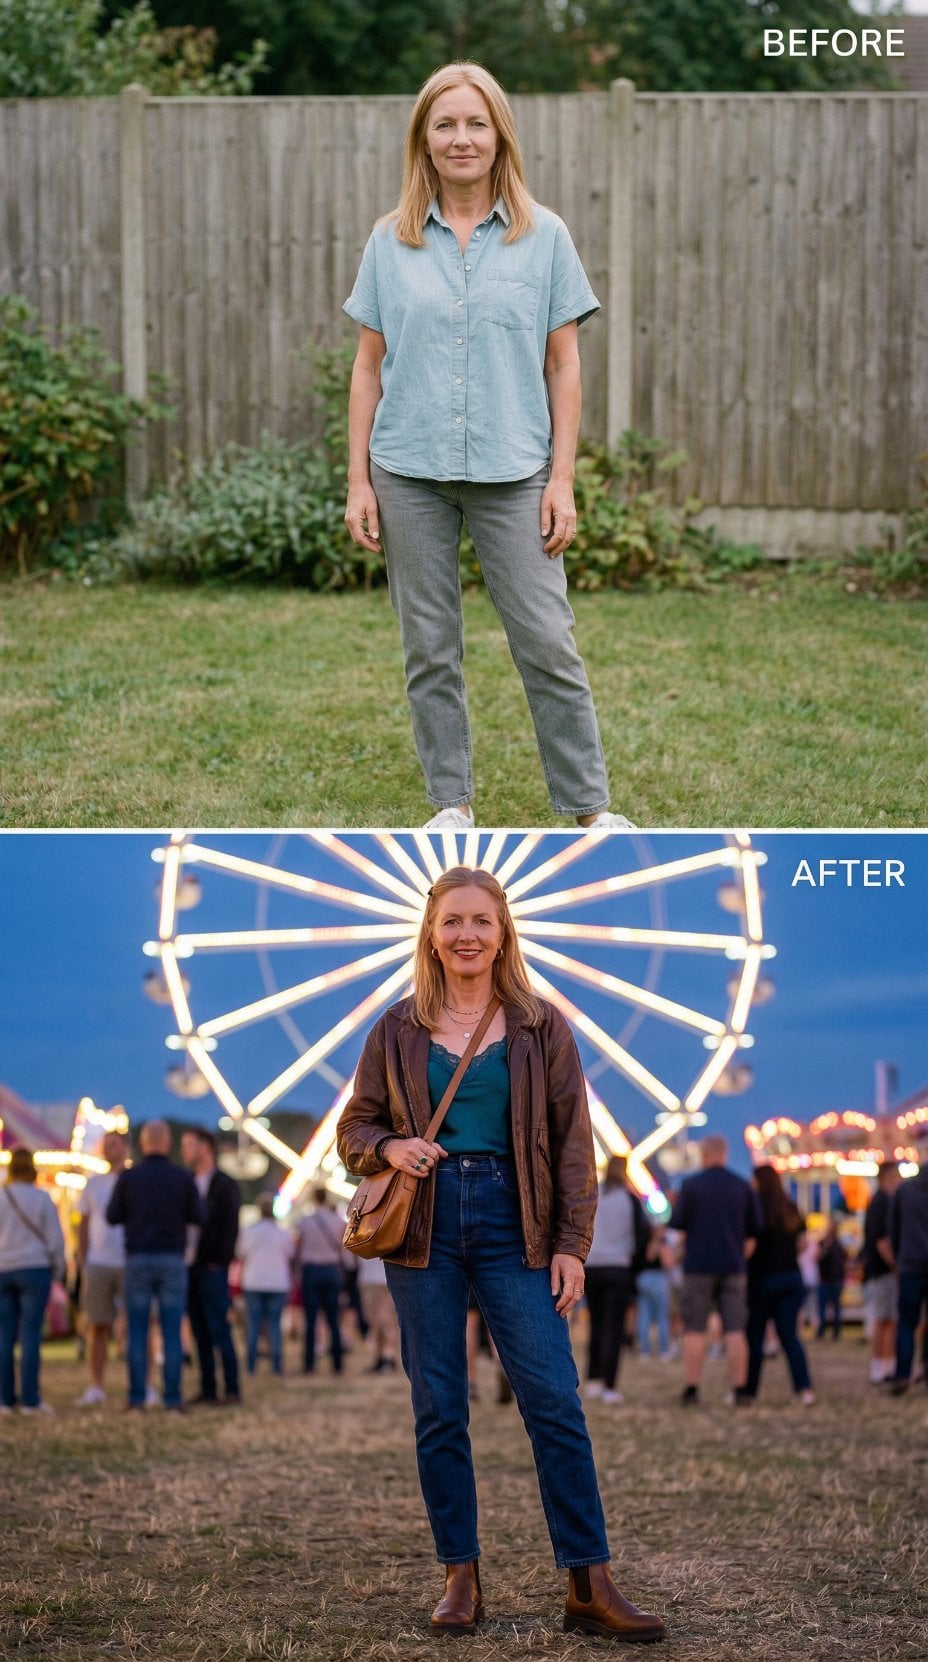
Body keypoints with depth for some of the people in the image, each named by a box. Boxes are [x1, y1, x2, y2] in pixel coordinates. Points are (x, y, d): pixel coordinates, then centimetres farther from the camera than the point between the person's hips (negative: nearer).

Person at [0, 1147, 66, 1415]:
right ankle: (29, 1400, -5)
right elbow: (55, 1239, -2)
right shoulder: (42, 1199, -5)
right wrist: (58, 1270, 11)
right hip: (34, 1269, -2)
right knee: (30, 1335, -3)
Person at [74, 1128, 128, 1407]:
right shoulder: (93, 1183, 12)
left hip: (130, 1265, -3)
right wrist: (82, 1264, 8)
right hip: (97, 1265, 3)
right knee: (97, 1326, 2)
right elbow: (83, 1226, 16)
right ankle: (96, 1388, 6)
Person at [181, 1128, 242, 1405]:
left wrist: (218, 1263, -13)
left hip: (212, 1269, -6)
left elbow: (230, 1227, -7)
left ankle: (232, 1390, -5)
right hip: (190, 1268, 6)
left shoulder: (225, 1185, -2)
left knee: (219, 1331, -8)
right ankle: (208, 1390, 7)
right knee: (200, 1333, 5)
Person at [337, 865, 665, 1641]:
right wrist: (389, 1148, -11)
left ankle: (590, 1585, -5)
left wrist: (572, 1245, -4)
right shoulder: (398, 1030, 7)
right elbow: (354, 1128, 12)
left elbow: (573, 1141, 3)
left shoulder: (540, 1026, 5)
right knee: (438, 1408, 3)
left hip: (511, 1223, -1)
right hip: (425, 1226, 1)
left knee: (555, 1400, -7)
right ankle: (461, 1578, 11)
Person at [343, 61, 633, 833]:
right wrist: (358, 482, 2)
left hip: (513, 472, -1)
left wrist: (562, 480, -3)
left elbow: (563, 364, 3)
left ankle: (589, 805, 7)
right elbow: (370, 366, 7)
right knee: (429, 649, 7)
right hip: (410, 473, 1)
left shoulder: (543, 236, 2)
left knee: (548, 644, -3)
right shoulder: (391, 243, 5)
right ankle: (453, 804, 18)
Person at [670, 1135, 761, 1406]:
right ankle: (739, 1389, -4)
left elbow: (676, 1222, -4)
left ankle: (692, 1388, -2)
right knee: (735, 1330, 1)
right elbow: (755, 1228, 7)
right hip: (734, 1266, 2)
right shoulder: (742, 1186, 5)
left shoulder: (690, 1185, -4)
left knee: (694, 1330, 2)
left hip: (699, 1265, -2)